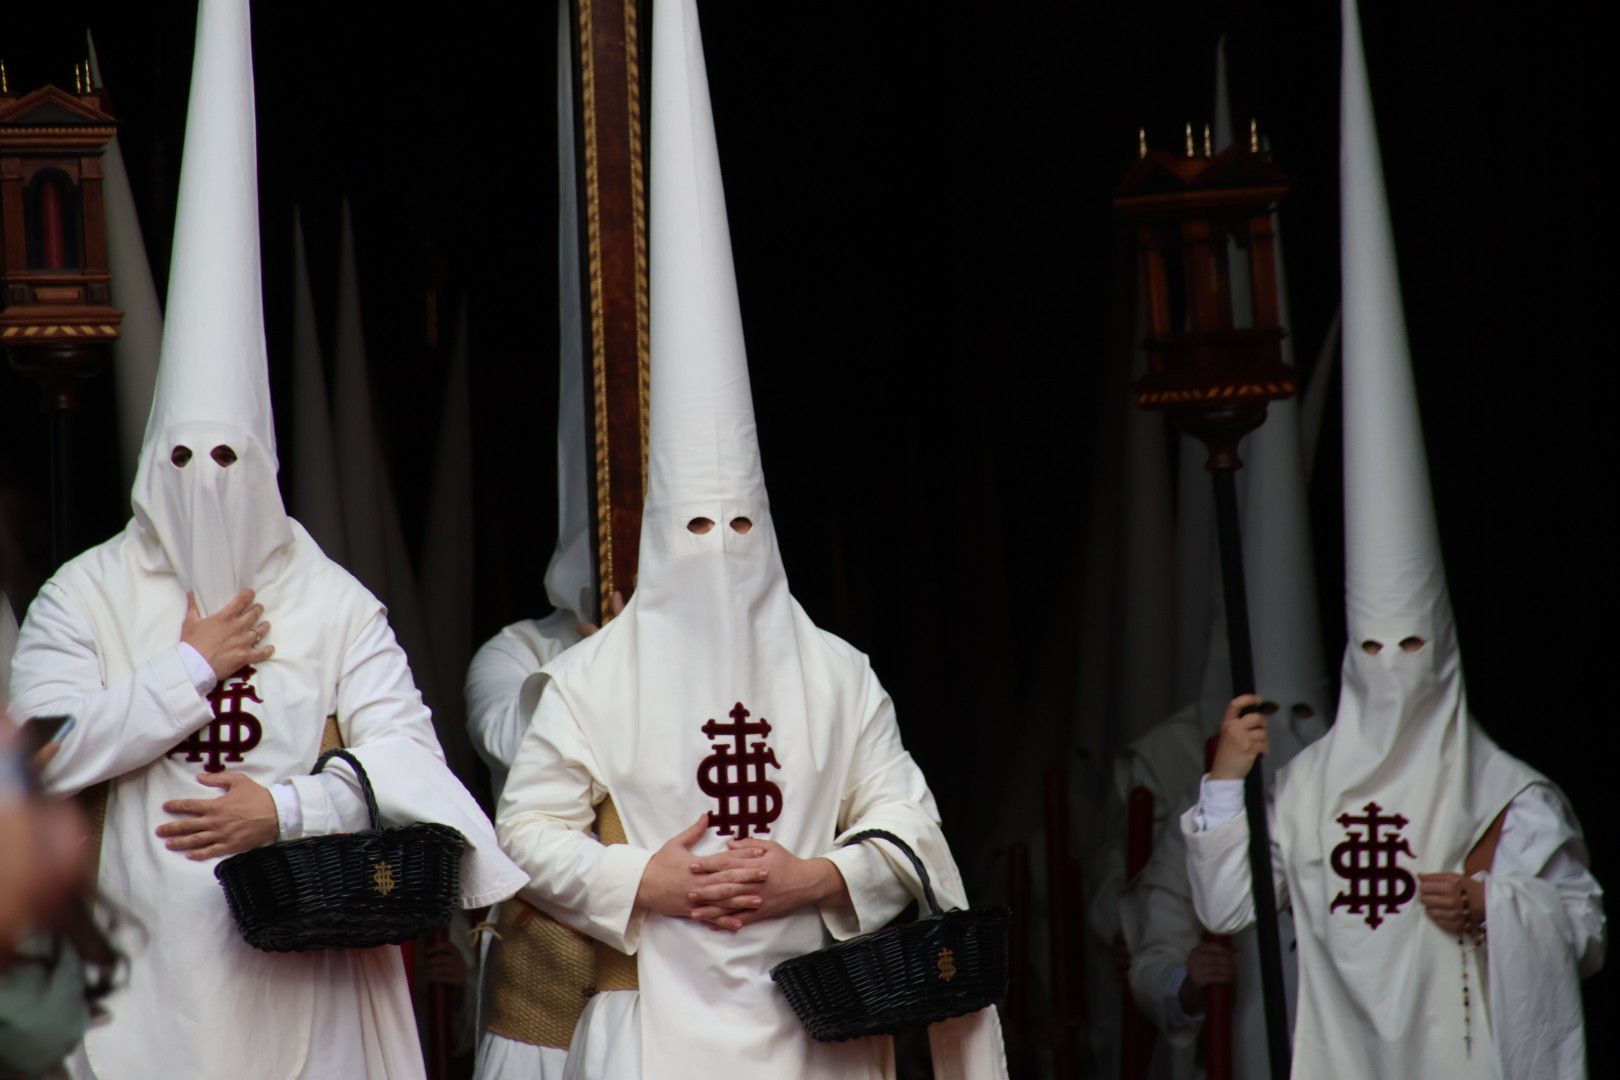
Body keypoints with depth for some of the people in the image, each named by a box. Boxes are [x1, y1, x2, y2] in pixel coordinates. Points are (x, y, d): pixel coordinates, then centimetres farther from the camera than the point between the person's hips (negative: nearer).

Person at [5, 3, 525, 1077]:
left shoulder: (332, 602, 6)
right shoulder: (86, 597, 6)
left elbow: (406, 748, -4)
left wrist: (284, 808, -19)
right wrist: (192, 666, -4)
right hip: (144, 977, 0)